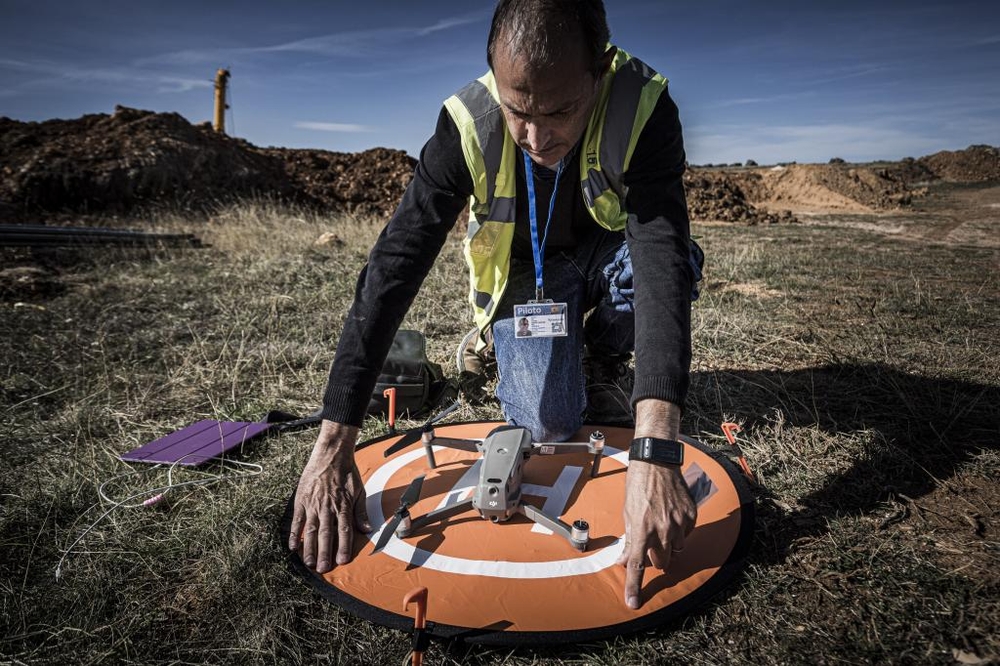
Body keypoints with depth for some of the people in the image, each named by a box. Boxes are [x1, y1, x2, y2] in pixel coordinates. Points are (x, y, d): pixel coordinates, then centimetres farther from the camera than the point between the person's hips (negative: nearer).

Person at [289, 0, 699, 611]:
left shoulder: (645, 108, -31)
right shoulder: (468, 124, -29)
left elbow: (661, 258, -42)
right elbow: (394, 268, -31)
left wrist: (654, 454, -55)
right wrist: (334, 446, -36)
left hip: (607, 254, 1)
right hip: (524, 275, -1)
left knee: (669, 263, -32)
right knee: (550, 424, -19)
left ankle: (599, 350, 3)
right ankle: (517, 354, 18)